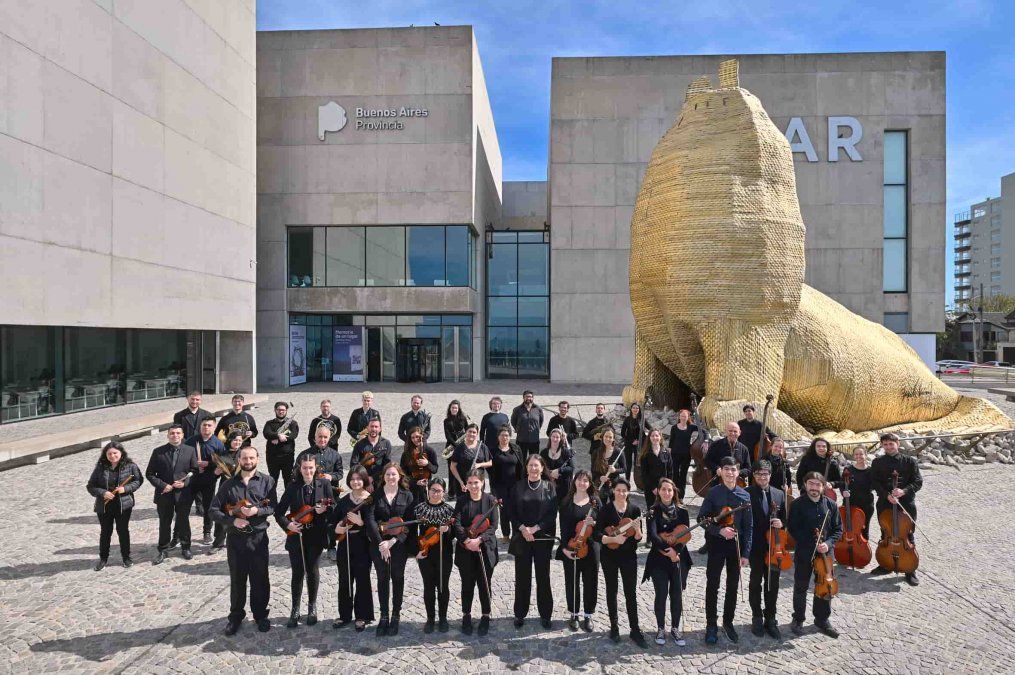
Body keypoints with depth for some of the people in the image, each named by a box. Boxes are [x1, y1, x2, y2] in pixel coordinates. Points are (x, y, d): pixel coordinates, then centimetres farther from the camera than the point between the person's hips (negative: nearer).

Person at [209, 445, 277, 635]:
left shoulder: (267, 481, -1)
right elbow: (214, 510, 0)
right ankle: (236, 616, 28)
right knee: (237, 580, 11)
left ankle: (260, 615, 25)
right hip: (235, 538, 1)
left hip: (258, 537, -1)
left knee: (260, 579, 8)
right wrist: (232, 521, -14)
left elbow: (273, 507, -6)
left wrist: (257, 510, -24)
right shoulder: (229, 484, 3)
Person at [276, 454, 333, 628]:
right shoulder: (292, 487, -1)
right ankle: (295, 610, 18)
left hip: (316, 536, 0)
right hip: (296, 536, 0)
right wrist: (287, 525, -15)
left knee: (312, 571, 9)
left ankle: (312, 607, 25)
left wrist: (324, 510, -21)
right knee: (297, 572, 4)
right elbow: (279, 512, 0)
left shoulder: (324, 484, -2)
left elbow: (332, 509, -1)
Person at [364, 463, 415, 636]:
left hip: (399, 543, 0)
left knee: (397, 578, 7)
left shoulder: (407, 496, 1)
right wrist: (381, 543, -17)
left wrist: (393, 541, -14)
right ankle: (384, 616, 16)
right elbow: (370, 519, -9)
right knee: (382, 578, 5)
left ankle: (395, 616, 18)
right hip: (379, 543, 0)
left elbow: (409, 523, -4)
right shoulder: (375, 495, 0)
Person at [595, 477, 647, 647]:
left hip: (629, 556, 1)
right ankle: (614, 627, 24)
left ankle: (635, 630, 11)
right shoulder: (606, 510, -8)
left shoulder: (635, 510, -3)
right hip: (609, 556, -1)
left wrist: (637, 529, -24)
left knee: (631, 593, 2)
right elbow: (597, 535, -13)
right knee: (612, 591, 10)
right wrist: (613, 539, -27)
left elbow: (638, 538, -3)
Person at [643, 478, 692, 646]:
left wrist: (676, 551, -20)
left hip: (679, 559, 2)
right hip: (659, 559, -2)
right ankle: (660, 629, 20)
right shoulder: (653, 512, -5)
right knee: (661, 595, 2)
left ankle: (675, 628, 23)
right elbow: (653, 535, -17)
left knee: (677, 595, 6)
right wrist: (668, 549, -28)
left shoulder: (682, 511, 1)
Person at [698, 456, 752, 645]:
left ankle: (728, 622, 29)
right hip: (717, 544, -2)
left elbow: (749, 526, 2)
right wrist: (719, 530, -21)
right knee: (712, 585, 2)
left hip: (736, 545, 2)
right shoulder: (713, 493, -7)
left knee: (733, 586, 12)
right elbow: (701, 518, -6)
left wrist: (745, 553, -2)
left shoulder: (745, 496, -1)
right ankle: (711, 625, 15)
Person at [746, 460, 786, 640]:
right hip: (755, 546, -3)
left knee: (773, 583, 9)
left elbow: (785, 519, 13)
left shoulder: (779, 494, 7)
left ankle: (770, 618, 23)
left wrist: (781, 523, -10)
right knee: (756, 582, 9)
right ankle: (757, 618, 22)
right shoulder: (747, 493, -7)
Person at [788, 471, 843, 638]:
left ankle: (822, 619, 31)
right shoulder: (797, 505, -9)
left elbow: (838, 529, 4)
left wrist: (828, 543, -13)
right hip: (804, 553, -2)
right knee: (801, 587, 9)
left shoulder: (830, 505, -1)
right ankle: (798, 619, 25)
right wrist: (812, 544, -17)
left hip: (825, 553, 3)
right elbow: (793, 530, -9)